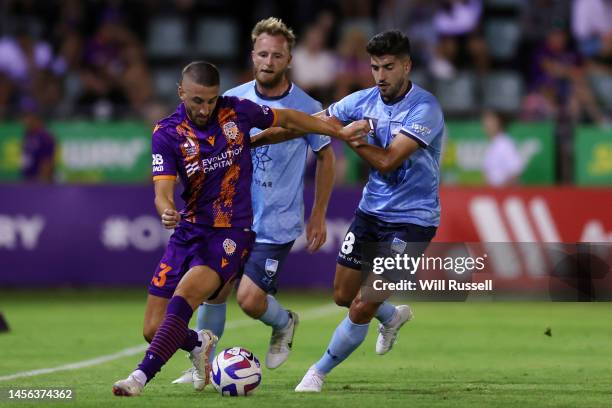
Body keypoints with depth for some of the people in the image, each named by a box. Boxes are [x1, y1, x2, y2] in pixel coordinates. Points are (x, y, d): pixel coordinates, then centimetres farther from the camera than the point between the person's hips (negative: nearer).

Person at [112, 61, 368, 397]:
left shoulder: (236, 111, -3)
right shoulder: (166, 134, -6)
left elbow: (287, 119, 15)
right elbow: (163, 191, -16)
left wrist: (341, 132, 17)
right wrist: (167, 212, -40)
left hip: (232, 233, -2)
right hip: (189, 232, 2)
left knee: (182, 299, -27)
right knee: (154, 329, 0)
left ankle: (141, 377, -30)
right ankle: (198, 344, 33)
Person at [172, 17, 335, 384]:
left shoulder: (306, 109, -9)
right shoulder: (233, 100, -2)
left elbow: (326, 157, 5)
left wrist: (318, 216, 4)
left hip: (277, 225, -3)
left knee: (250, 299, -12)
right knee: (213, 292, 3)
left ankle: (284, 324, 22)